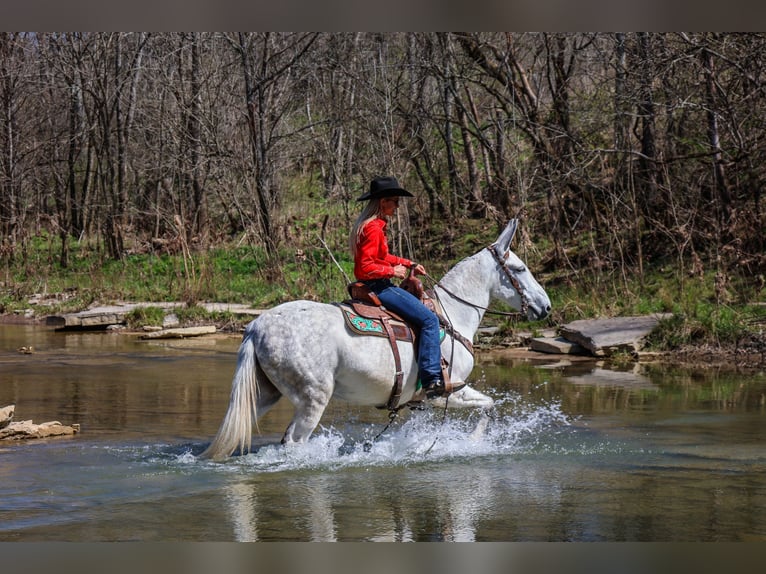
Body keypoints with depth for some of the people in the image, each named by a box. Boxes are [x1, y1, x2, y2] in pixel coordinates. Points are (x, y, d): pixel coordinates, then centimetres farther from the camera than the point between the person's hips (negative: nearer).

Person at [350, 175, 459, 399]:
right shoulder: (373, 229, -18)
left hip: (373, 287, 11)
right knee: (429, 319, -15)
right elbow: (366, 267, -25)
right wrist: (392, 271, -15)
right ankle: (432, 380, -21)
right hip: (378, 287, -11)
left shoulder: (371, 225, 14)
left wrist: (409, 264, 17)